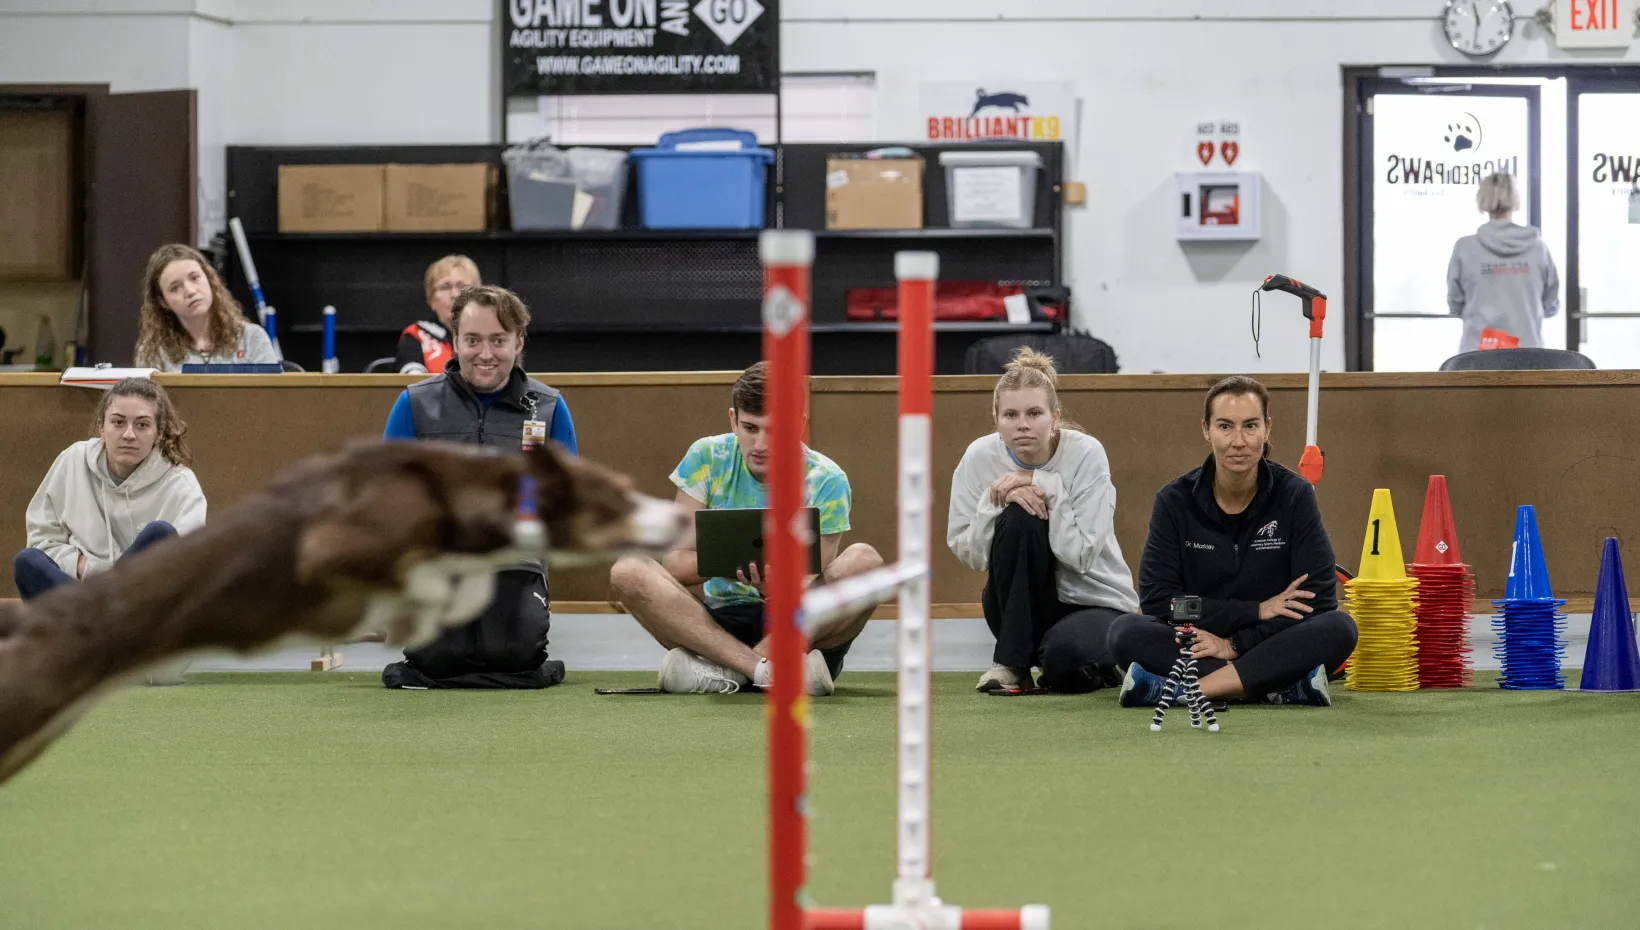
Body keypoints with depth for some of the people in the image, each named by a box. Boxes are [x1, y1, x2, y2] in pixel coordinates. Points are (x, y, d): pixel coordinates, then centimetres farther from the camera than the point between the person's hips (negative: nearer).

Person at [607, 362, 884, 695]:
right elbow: (674, 564, -8)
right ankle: (762, 667, -36)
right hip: (721, 622, 1)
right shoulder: (707, 459, -2)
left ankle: (722, 668, -32)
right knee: (629, 571, -23)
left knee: (864, 560, -29)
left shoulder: (825, 481, -6)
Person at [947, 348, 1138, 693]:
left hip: (1093, 599, -2)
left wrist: (1046, 485, -28)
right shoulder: (979, 457, -11)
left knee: (1066, 658, -37)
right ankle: (1012, 662, -17)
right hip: (1022, 603, 2)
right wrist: (998, 499, -27)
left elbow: (1080, 554, -23)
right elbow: (968, 553, -12)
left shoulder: (1086, 454, -17)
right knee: (1018, 519, -28)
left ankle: (1097, 666, 3)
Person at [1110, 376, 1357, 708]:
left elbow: (1318, 600, -9)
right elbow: (1157, 599, -9)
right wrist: (1255, 611, -14)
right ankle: (1283, 687, -35)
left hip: (1271, 647, 0)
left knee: (1340, 629, -29)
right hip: (1193, 649, 0)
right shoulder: (1175, 501, -2)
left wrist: (1236, 643, -16)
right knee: (1125, 632, -28)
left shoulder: (1294, 496, -3)